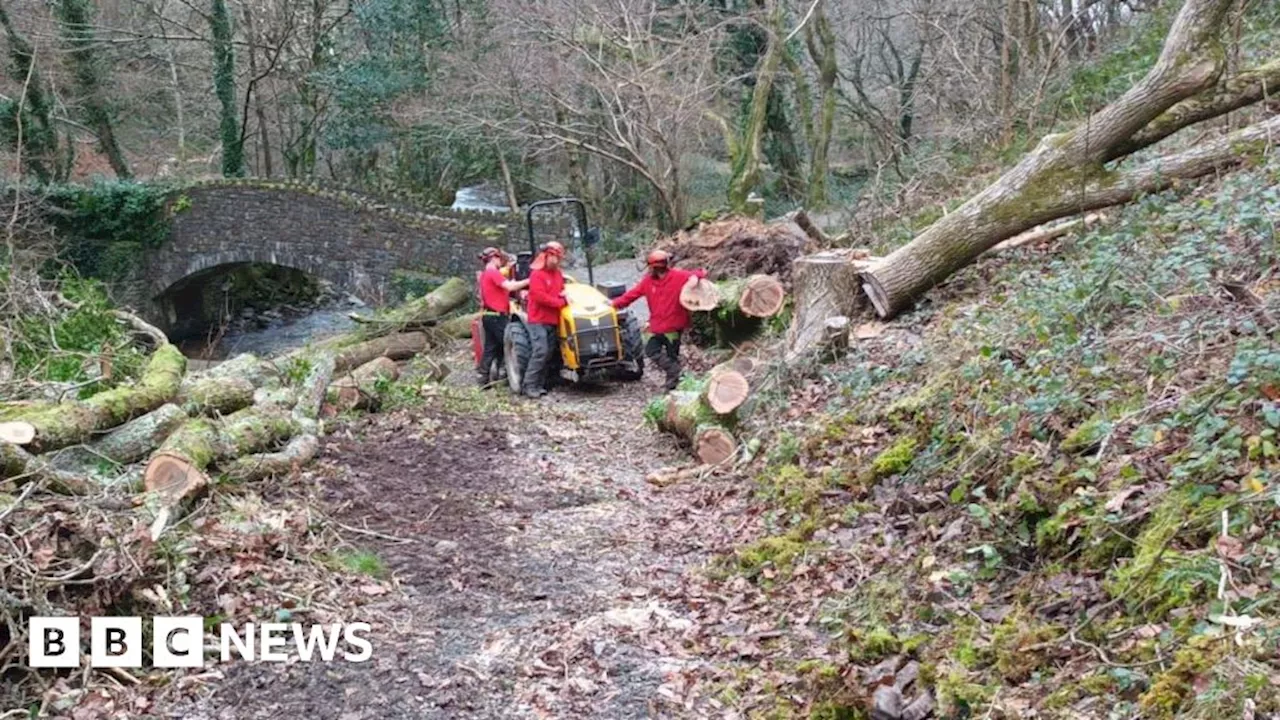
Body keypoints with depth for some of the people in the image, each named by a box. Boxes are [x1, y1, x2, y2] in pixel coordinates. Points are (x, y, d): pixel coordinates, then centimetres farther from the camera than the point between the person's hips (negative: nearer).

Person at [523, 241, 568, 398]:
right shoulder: (536, 274, -10)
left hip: (552, 321, 8)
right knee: (540, 351, -16)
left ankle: (539, 385, 11)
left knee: (549, 353, 5)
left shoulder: (558, 274, 15)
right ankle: (529, 386, -13)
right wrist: (562, 302, -15)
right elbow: (540, 297, -19)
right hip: (538, 320, -8)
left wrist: (565, 294, 5)